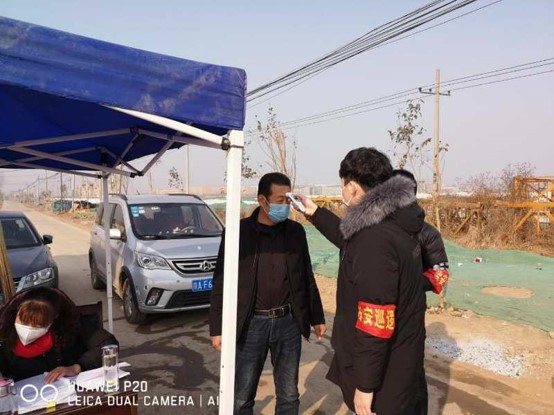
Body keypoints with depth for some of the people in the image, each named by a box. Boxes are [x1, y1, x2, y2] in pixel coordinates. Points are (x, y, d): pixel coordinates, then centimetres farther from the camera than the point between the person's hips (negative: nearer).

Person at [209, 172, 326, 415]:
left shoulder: (296, 231, 2)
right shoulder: (238, 232, -8)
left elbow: (307, 278, 10)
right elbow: (221, 283, -4)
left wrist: (317, 317, 13)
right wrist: (217, 328, -6)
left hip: (288, 323, 3)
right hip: (251, 325, -2)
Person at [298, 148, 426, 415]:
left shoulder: (376, 239, -30)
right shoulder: (391, 221, 2)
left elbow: (375, 322, -29)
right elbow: (353, 239, 24)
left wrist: (365, 384, -21)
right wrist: (315, 213, 26)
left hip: (383, 367, -9)